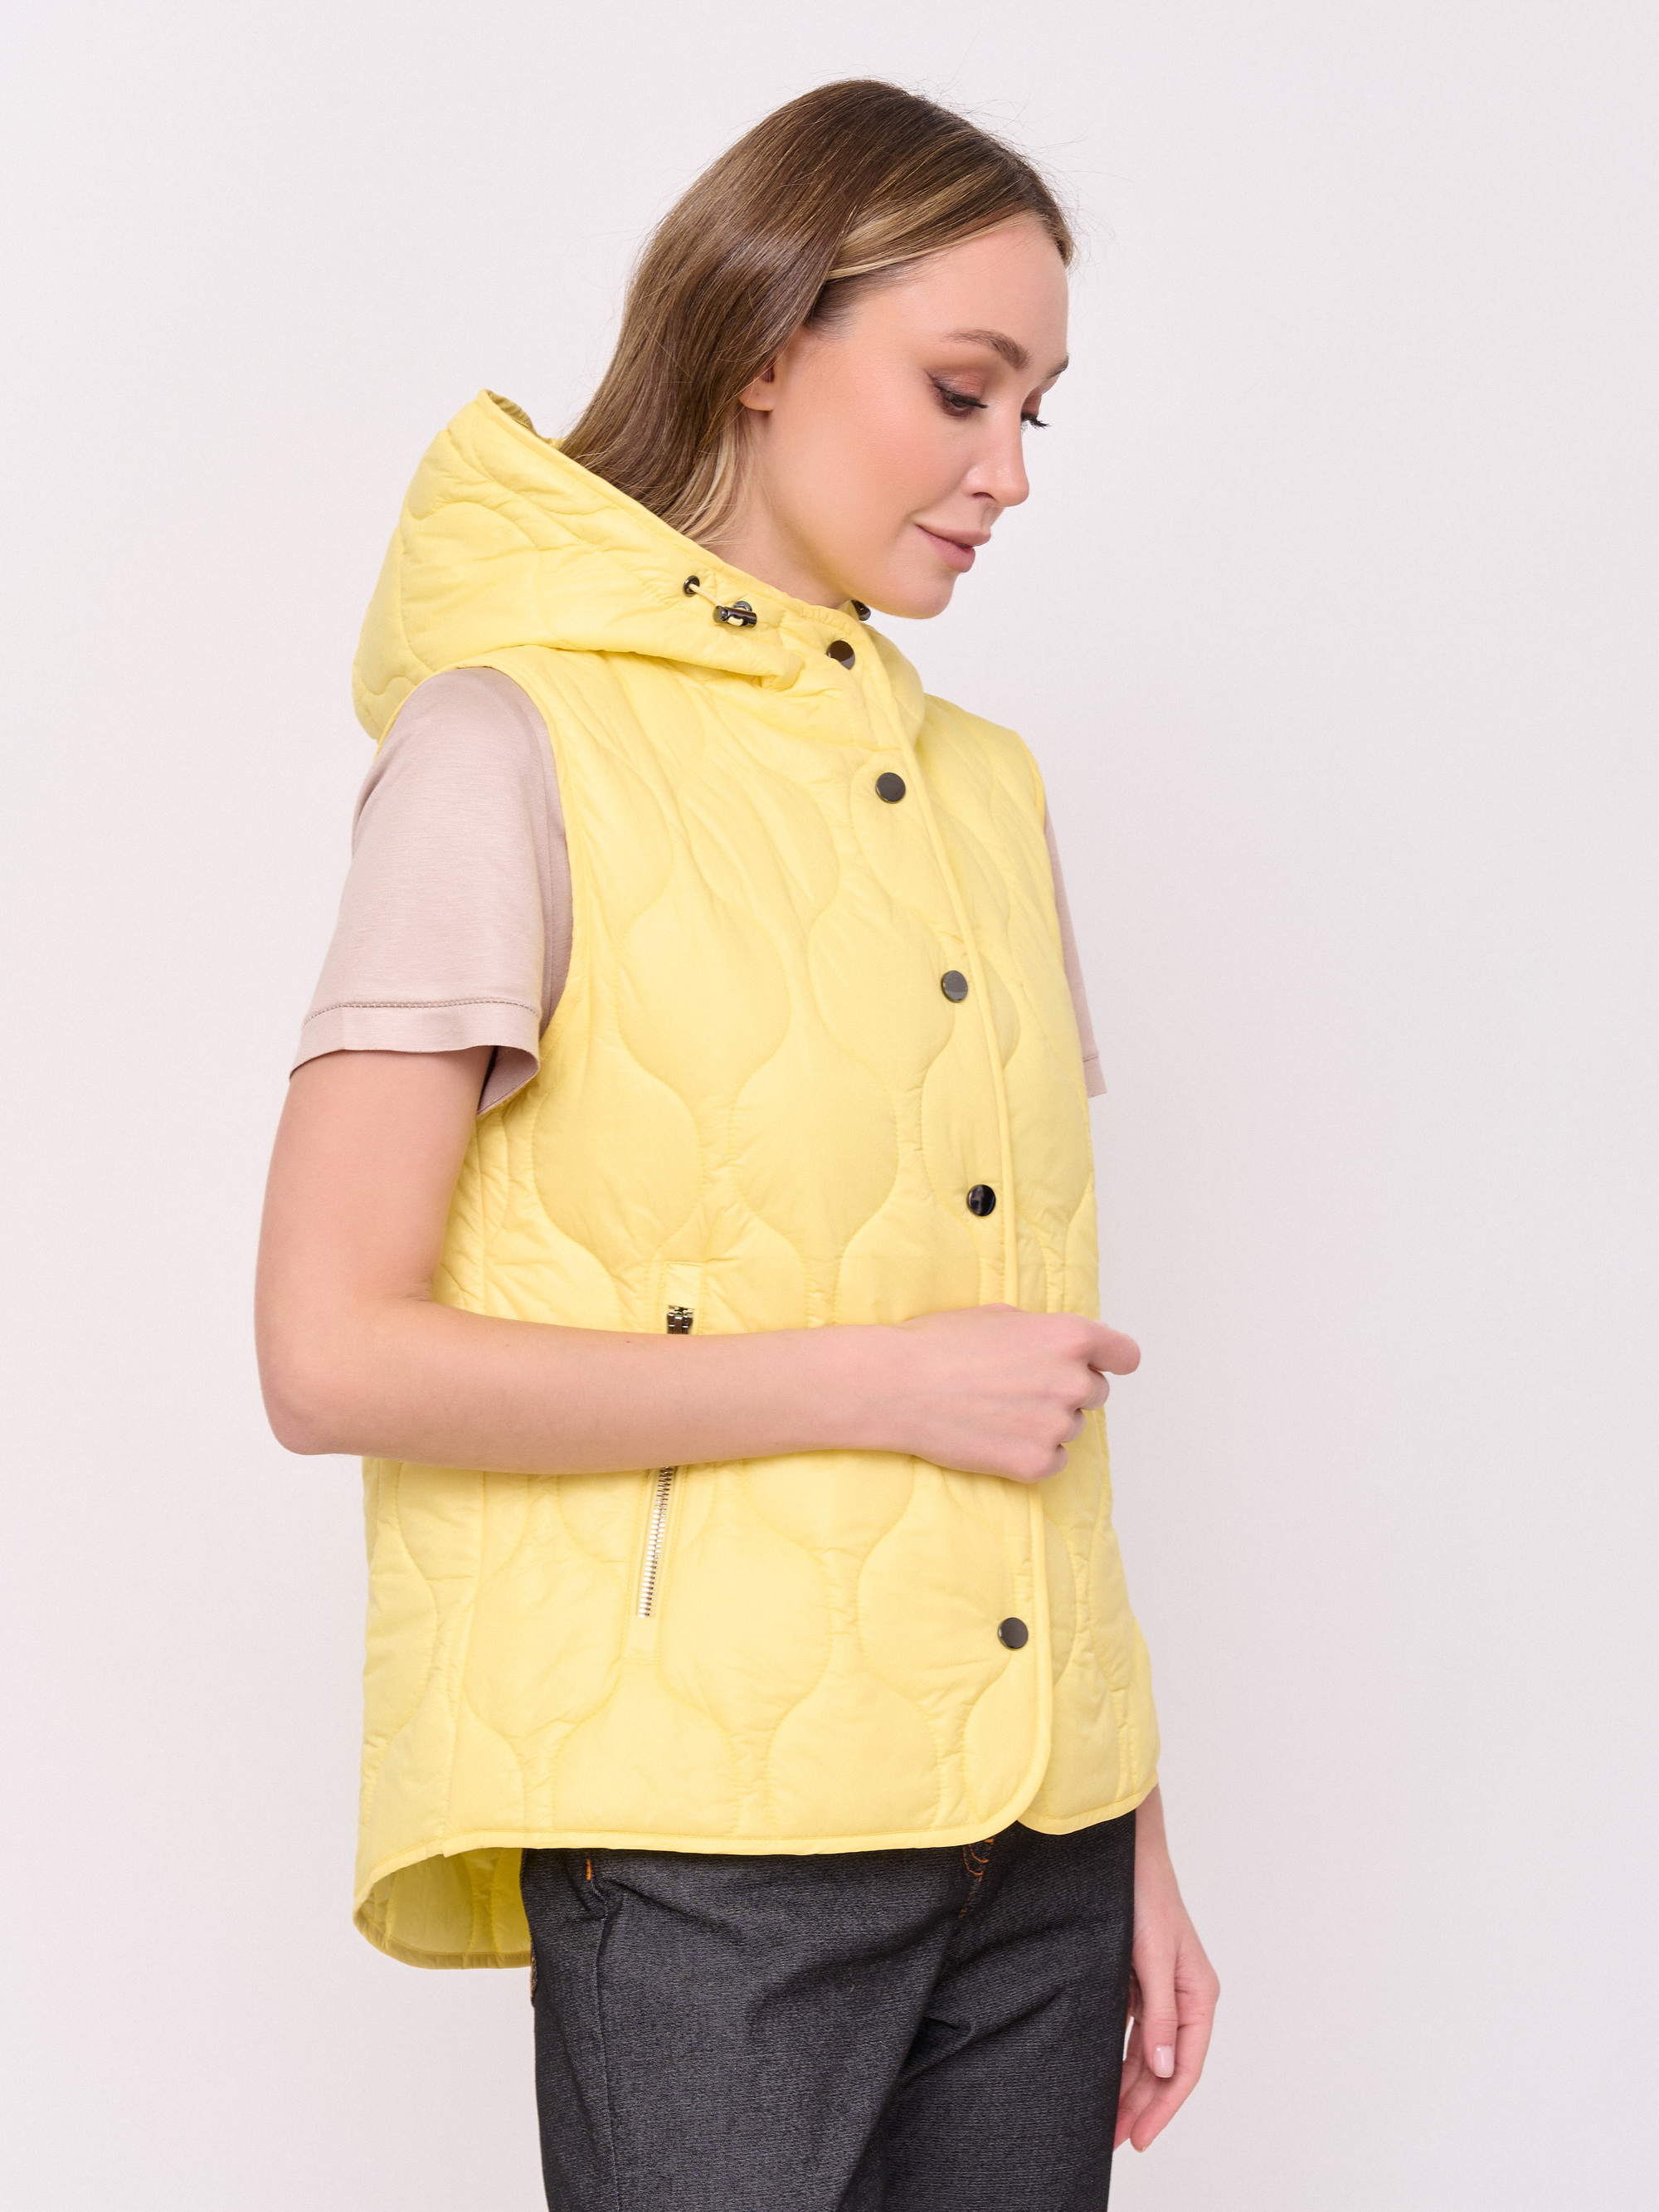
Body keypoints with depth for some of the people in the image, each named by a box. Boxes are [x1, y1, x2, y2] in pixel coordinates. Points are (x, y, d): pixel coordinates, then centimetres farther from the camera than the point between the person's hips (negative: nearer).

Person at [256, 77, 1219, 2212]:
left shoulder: (984, 787, 14)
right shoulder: (518, 742, -5)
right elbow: (332, 1351, -12)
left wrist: (1134, 1828, 11)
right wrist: (882, 1381, -13)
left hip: (1033, 1827, 6)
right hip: (707, 1824, -6)